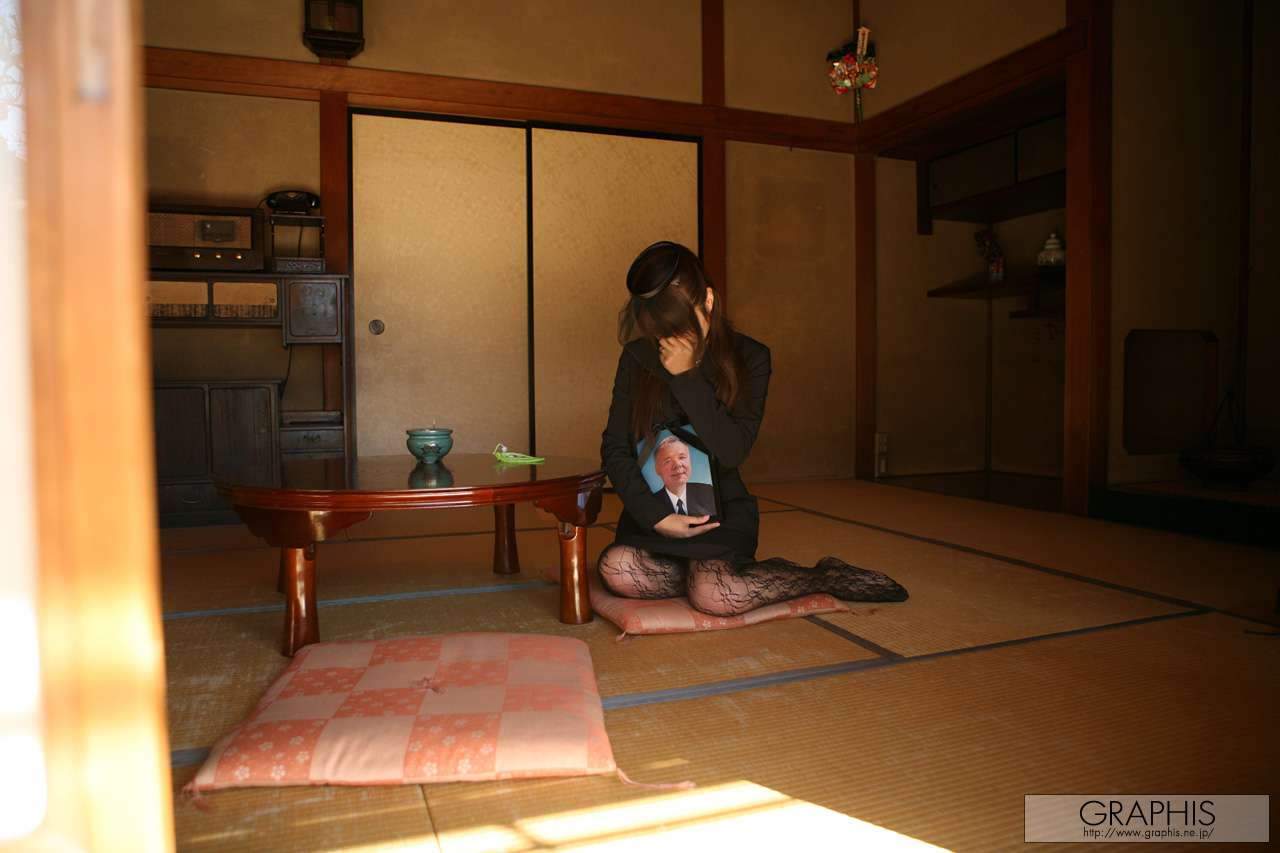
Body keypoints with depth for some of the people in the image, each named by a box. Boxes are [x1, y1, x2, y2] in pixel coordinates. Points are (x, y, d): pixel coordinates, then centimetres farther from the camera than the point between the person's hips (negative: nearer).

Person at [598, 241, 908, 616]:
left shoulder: (749, 358, -5)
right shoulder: (638, 357, 0)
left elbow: (733, 452, -15)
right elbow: (614, 447, -2)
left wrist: (686, 377, -20)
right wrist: (656, 516, -15)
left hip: (720, 509, -2)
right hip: (653, 510, 3)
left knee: (713, 596, -30)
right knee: (614, 569, -28)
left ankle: (823, 577, -5)